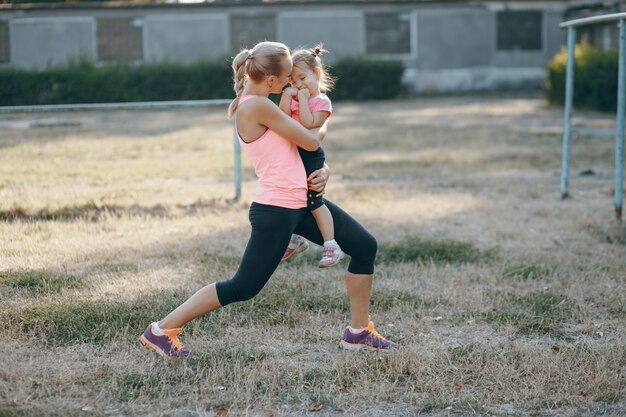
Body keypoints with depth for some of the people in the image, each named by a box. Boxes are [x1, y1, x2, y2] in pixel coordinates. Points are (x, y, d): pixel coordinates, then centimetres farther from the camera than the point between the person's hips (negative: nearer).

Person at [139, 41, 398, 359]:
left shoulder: (259, 104, 13)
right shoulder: (257, 106, -18)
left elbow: (299, 146, 20)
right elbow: (311, 141, -13)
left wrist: (322, 170, 1)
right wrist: (324, 125, 9)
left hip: (301, 203, 10)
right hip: (275, 211, -10)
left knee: (364, 246, 9)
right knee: (243, 287, -4)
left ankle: (359, 332, 20)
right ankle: (161, 330, 7)